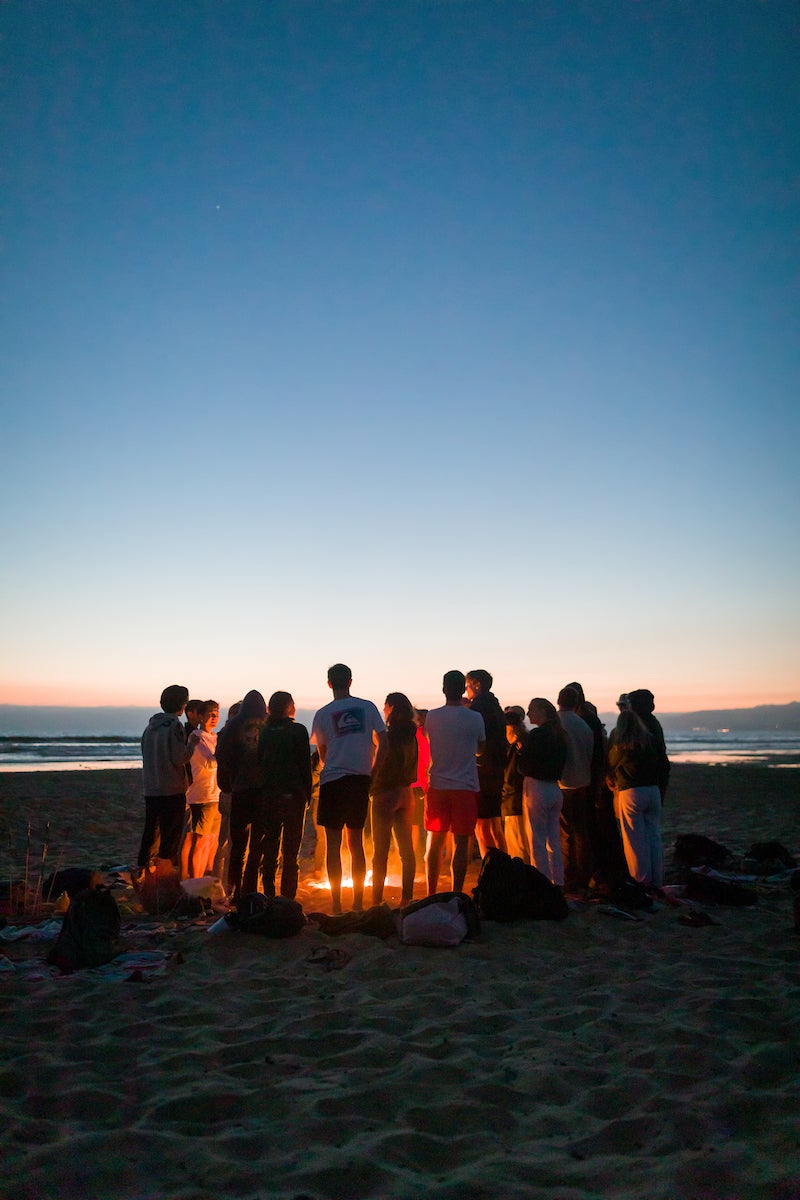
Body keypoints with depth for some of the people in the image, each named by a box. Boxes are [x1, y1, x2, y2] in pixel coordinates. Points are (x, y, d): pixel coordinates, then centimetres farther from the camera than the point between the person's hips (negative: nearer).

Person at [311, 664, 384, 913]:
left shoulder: (323, 714, 0)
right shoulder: (367, 707, 3)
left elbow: (323, 754, 10)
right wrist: (374, 772, 11)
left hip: (333, 780, -2)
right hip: (361, 779, 2)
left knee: (333, 844, 4)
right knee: (356, 842, 12)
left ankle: (336, 905, 4)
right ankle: (358, 904, 16)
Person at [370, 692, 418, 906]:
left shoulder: (389, 734, -15)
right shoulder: (412, 734, 6)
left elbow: (379, 765, -16)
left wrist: (370, 787, -6)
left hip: (387, 792, -7)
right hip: (406, 793, 7)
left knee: (381, 849, -2)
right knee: (406, 848, 10)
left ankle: (377, 900, 1)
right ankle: (407, 898, 15)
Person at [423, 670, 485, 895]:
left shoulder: (432, 717, -3)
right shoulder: (475, 718, -6)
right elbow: (480, 749, 9)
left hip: (437, 786, 2)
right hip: (466, 787, -2)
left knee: (435, 842, 12)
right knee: (461, 843, 3)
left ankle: (431, 894, 17)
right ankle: (456, 894, 4)